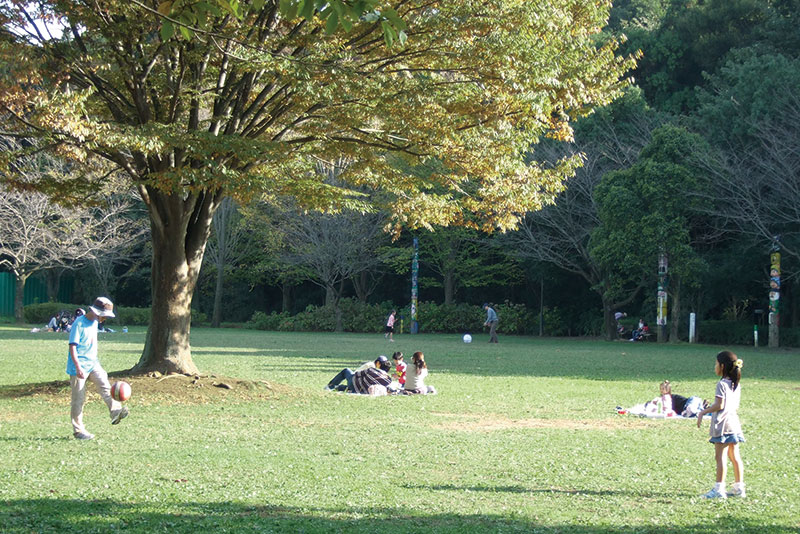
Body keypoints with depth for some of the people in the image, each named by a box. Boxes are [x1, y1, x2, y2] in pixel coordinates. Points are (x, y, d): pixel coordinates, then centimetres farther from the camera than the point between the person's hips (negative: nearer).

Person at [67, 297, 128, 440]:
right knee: (78, 398, 0)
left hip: (93, 363, 7)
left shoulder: (94, 322, 10)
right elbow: (72, 347, -19)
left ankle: (116, 411, -34)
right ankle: (78, 430, 6)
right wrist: (78, 367, -28)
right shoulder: (79, 324, -15)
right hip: (79, 366, -7)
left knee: (105, 386, -17)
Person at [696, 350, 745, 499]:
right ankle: (739, 488, 13)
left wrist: (703, 412, -9)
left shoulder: (722, 384, -13)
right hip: (734, 422, 8)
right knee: (735, 456, 11)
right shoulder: (736, 384, 12)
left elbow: (719, 405, -17)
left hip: (723, 425, -8)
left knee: (720, 456, -7)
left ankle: (719, 489, -8)